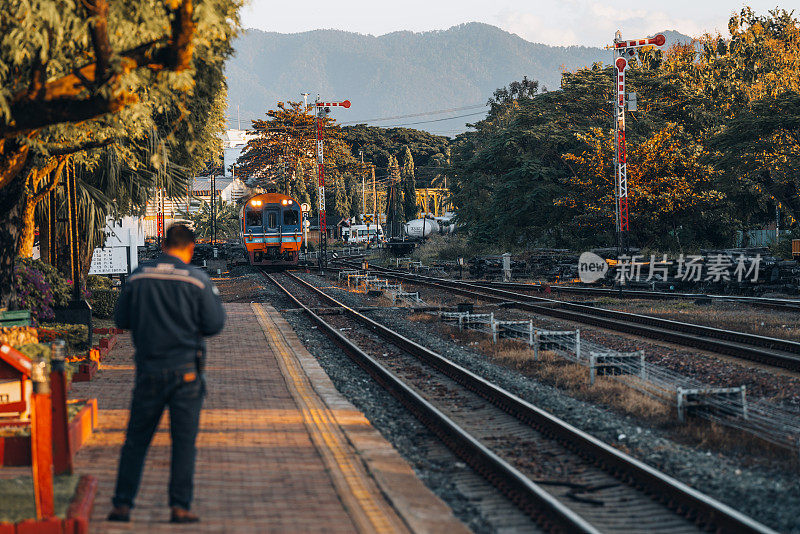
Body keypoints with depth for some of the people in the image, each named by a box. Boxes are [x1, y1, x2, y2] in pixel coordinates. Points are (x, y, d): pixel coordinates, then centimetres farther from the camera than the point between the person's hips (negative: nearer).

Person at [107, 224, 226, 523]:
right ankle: (180, 507, 2)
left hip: (148, 371, 2)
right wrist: (213, 297, 13)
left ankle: (122, 505, 9)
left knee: (136, 439, 11)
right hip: (185, 371, -2)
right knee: (184, 441, 4)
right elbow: (214, 325, -4)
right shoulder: (197, 279, -6)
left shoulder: (138, 277, 1)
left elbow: (121, 320, 8)